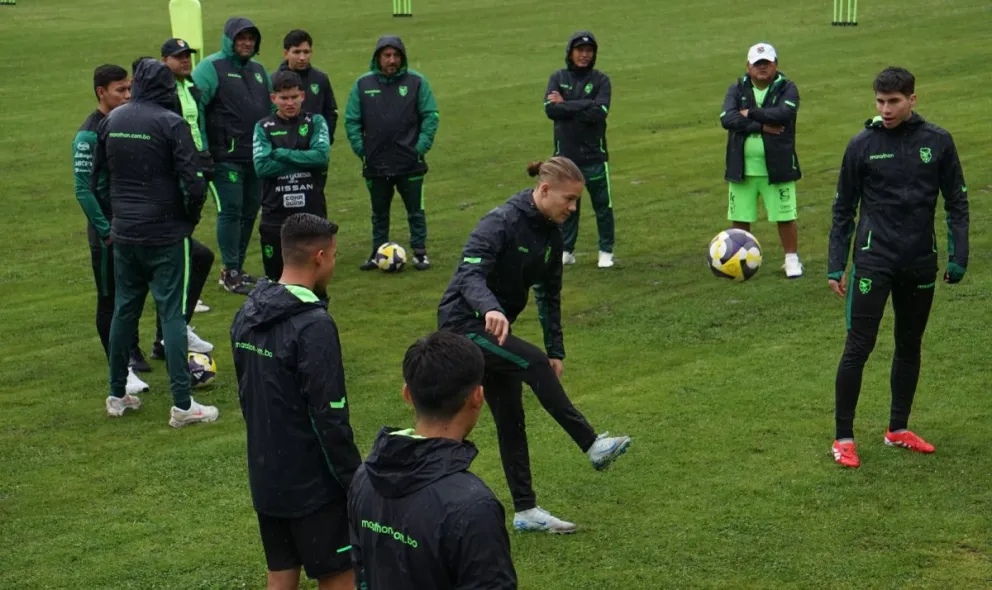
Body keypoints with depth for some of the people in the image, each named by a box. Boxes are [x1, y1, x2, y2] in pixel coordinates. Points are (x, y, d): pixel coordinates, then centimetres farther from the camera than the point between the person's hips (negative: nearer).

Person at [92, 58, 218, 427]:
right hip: (165, 234, -5)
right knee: (171, 314, -2)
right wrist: (191, 217, 0)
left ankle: (117, 395, 23)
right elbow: (193, 182, -18)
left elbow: (96, 176, 11)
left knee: (124, 310, 15)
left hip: (123, 232, 5)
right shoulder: (171, 123, -13)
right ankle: (182, 404, -2)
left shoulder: (111, 121, 4)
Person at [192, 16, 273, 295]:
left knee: (249, 213, 10)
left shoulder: (259, 70, 16)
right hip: (226, 157, -7)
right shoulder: (211, 68, -7)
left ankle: (237, 268, 21)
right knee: (231, 212, -6)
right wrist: (201, 150, -16)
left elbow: (272, 108, 25)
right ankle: (230, 273, 1)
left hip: (257, 157, 7)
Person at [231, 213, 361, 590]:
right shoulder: (313, 325, -22)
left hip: (265, 477, 8)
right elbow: (330, 419, -21)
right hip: (312, 483, -8)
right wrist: (357, 481, -13)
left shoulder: (247, 315, 4)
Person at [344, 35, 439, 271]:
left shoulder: (417, 82, -3)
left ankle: (420, 253, 16)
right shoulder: (363, 84, 1)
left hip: (410, 163, -2)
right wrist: (360, 148, -4)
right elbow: (351, 120, 4)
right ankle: (378, 253, 23)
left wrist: (421, 146, -9)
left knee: (415, 211, 6)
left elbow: (430, 116, -2)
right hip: (375, 163, 2)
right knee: (379, 213, 14)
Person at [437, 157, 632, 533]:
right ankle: (593, 446, -23)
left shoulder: (551, 234, 4)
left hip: (494, 330, 8)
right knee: (533, 363, -27)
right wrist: (491, 309, -51)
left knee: (511, 420, 6)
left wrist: (556, 350, 10)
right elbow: (470, 275, -32)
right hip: (464, 324, -8)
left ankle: (525, 510, 10)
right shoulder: (501, 222, -20)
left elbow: (549, 295, 13)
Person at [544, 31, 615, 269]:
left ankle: (606, 251, 15)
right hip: (565, 153, 2)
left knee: (603, 204, 4)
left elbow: (599, 112, -16)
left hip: (594, 153, -2)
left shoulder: (601, 80, -1)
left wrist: (566, 106, -12)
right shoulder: (558, 78, 5)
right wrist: (583, 107, -15)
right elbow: (550, 109, -10)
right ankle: (566, 250, 21)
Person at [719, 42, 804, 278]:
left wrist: (751, 113, -13)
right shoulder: (737, 89, 4)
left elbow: (784, 113, -22)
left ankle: (792, 260, 17)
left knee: (785, 217, 1)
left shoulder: (787, 88, -3)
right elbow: (727, 119, -13)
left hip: (777, 167, -2)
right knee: (740, 218, 9)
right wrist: (762, 126, -18)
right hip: (742, 168, 2)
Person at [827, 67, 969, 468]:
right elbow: (844, 210, 4)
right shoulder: (862, 145, -2)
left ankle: (898, 429, 26)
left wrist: (958, 257, 0)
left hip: (920, 262, 3)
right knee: (859, 347, -8)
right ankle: (844, 438, 1)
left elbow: (957, 202, 7)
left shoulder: (937, 142, 1)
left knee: (910, 346, 12)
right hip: (873, 260, -2)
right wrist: (836, 266, 1)